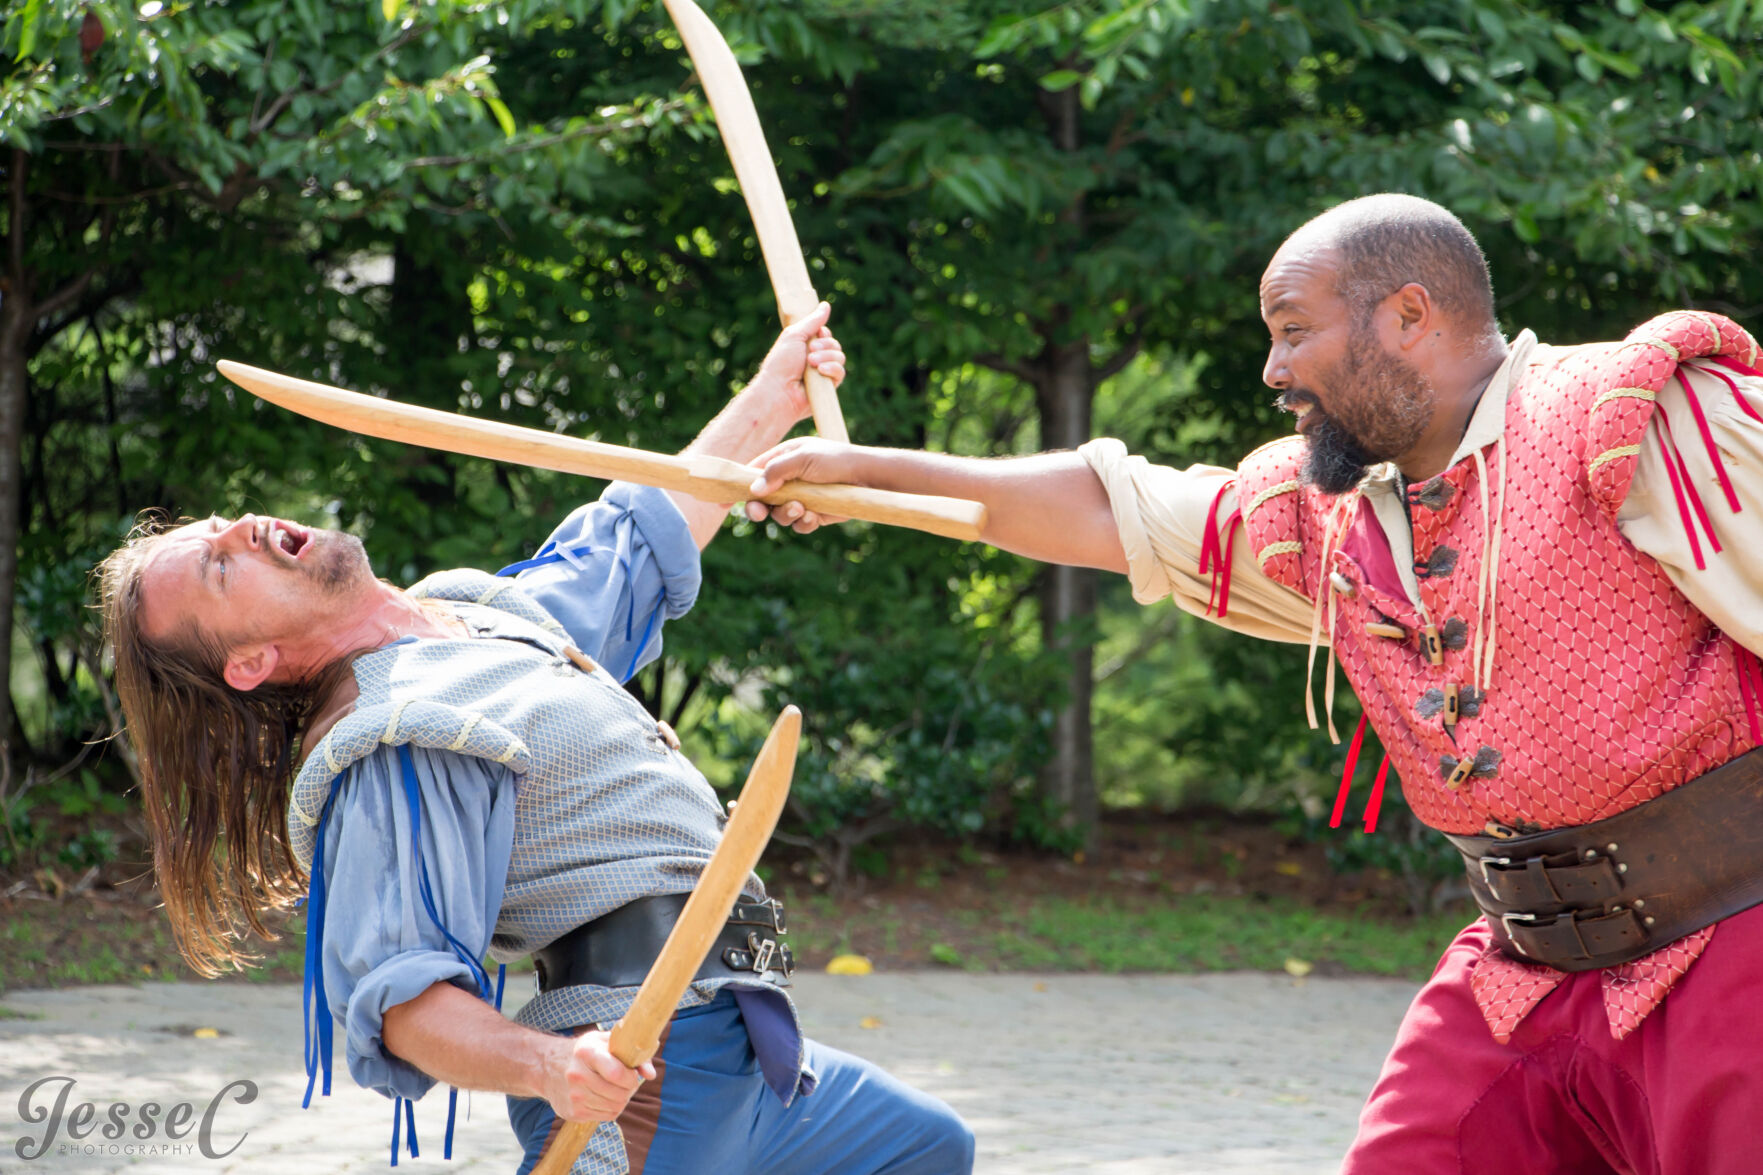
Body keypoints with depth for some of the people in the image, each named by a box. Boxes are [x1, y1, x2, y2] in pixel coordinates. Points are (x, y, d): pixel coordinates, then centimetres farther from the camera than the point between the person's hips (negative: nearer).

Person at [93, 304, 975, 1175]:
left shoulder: (471, 612, 12)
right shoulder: (396, 752, -18)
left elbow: (639, 543, 27)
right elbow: (403, 994, -26)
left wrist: (769, 402, 30)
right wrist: (546, 1066, -43)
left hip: (731, 1057, 9)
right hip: (643, 1075, -9)